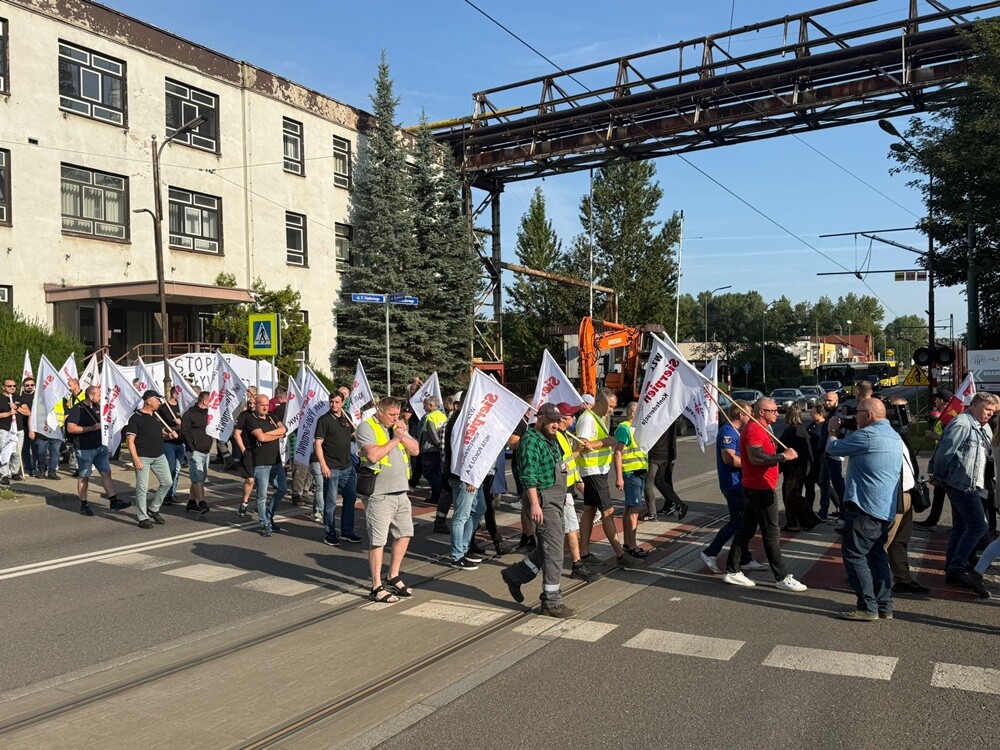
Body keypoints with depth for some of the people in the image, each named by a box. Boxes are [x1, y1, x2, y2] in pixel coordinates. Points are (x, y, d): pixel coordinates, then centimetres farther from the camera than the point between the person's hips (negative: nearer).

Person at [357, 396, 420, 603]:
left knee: (404, 534, 16)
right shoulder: (366, 428, -10)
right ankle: (377, 588, 6)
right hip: (379, 495, -8)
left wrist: (403, 435, -7)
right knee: (378, 541, -2)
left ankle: (393, 578, 30)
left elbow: (415, 450, 9)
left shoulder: (398, 426, 13)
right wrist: (394, 440, -16)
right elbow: (373, 455, -24)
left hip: (401, 492, 8)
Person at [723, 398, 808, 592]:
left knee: (746, 530, 12)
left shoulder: (760, 428, 16)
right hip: (760, 488, -11)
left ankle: (732, 571, 17)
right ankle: (782, 578, 5)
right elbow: (756, 457, -29)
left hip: (755, 487, 11)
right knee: (771, 534, -3)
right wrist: (783, 456, -23)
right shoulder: (754, 430, -18)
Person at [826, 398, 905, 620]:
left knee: (854, 555, -3)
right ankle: (884, 606, 18)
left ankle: (867, 608, -3)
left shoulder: (867, 435, -16)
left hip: (865, 507, -10)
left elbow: (833, 448, -7)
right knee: (877, 556, 15)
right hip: (886, 510, 10)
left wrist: (833, 431, 12)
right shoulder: (894, 436, 15)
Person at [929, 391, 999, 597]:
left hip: (971, 485, 10)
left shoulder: (984, 428, 16)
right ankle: (956, 568, -13)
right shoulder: (962, 424, -14)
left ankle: (953, 570, 19)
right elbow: (945, 451, -18)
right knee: (978, 525, -14)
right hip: (961, 483, -10)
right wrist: (938, 476, -9)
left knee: (961, 527, 12)